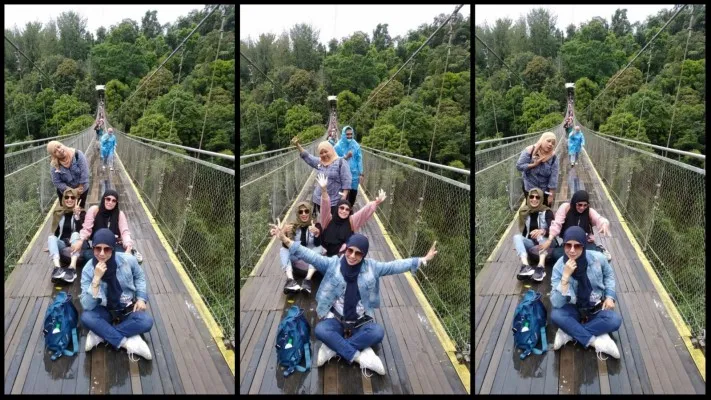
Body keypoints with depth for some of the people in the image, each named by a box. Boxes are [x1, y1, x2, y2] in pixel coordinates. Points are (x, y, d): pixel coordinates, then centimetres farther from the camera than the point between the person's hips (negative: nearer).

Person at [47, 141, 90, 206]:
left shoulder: (77, 154, -23)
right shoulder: (54, 165, -20)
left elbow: (84, 173, -20)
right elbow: (57, 183, -17)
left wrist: (80, 188, -18)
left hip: (82, 190, 0)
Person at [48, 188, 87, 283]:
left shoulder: (81, 213, -1)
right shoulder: (58, 212, 7)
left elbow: (80, 231, -17)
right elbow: (55, 232, 12)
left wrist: (77, 215, -30)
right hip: (62, 244, 2)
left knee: (75, 234, -33)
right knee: (51, 237, -27)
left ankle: (72, 267, -54)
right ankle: (57, 267, -52)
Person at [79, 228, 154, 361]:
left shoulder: (127, 260, -16)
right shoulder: (88, 270, -18)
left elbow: (139, 277, 9)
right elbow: (87, 306, -27)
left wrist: (141, 298, -4)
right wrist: (96, 278, -35)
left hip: (128, 308, 1)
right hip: (105, 310, -1)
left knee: (146, 322, -29)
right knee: (86, 317, -33)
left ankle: (100, 334, -22)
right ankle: (126, 342, -27)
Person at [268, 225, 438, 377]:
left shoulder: (371, 267, -3)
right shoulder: (332, 264, -7)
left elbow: (395, 266, -4)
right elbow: (310, 256, -16)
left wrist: (422, 260, -10)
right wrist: (286, 241, -29)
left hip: (361, 322, 1)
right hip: (336, 320, -1)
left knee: (378, 332, -30)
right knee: (320, 330, -33)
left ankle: (332, 348, -24)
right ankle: (361, 357, -29)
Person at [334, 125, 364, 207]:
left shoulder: (356, 146, -1)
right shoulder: (338, 146, -7)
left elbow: (359, 160, 2)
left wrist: (361, 173, 0)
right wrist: (345, 157, -19)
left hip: (354, 175, 2)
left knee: (353, 194, 10)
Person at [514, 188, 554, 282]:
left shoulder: (547, 212, -6)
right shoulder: (524, 212, 5)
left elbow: (552, 229, -23)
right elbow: (523, 231, 11)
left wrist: (542, 231, -44)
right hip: (530, 243, 3)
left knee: (541, 236, -35)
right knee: (517, 237, -26)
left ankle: (541, 267, -55)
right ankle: (526, 266, -48)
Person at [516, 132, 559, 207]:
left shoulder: (553, 157, -15)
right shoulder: (529, 151, -16)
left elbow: (553, 178, -15)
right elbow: (519, 166, -16)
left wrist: (551, 195, -16)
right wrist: (534, 165, -25)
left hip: (545, 191, 0)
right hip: (530, 189, 0)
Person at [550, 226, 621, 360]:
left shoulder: (597, 258, -15)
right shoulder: (559, 267, -18)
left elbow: (609, 275, 10)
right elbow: (556, 303, -27)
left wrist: (609, 296, -3)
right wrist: (566, 276, -34)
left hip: (597, 308, 1)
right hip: (574, 309, -1)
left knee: (615, 320, -29)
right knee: (555, 315, -33)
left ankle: (569, 333, -22)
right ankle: (595, 341, -27)